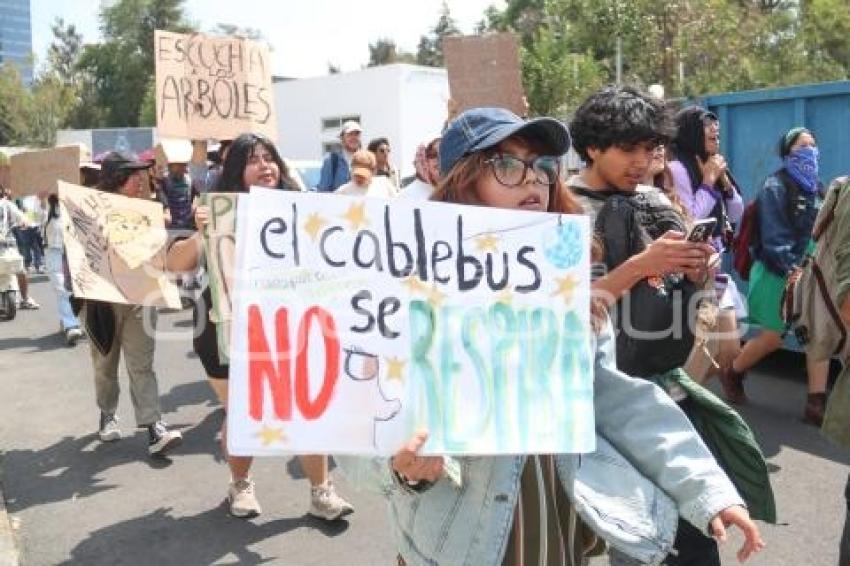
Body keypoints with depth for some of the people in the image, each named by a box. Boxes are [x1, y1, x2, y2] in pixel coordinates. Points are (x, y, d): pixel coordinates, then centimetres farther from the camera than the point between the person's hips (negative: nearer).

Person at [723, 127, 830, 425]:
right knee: (772, 338, 0)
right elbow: (774, 237, -17)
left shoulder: (816, 186, 13)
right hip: (778, 272, -7)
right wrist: (792, 271, -21)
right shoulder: (775, 186, -10)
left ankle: (816, 404, 0)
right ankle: (732, 374, 26)